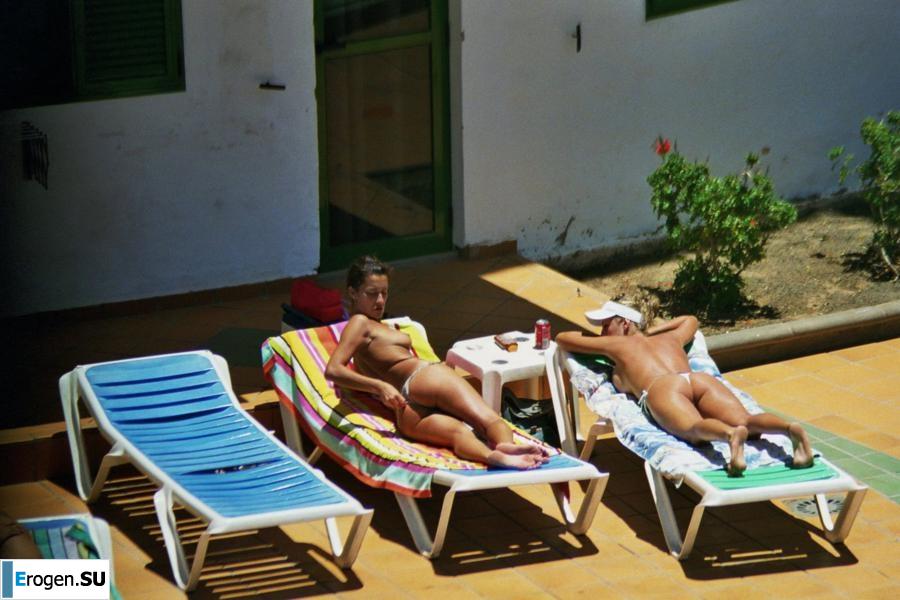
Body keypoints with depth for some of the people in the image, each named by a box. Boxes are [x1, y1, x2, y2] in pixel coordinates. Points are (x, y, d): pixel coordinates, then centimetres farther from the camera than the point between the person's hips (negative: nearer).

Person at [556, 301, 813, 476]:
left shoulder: (617, 344, 32)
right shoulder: (669, 339, 42)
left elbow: (562, 338, 43)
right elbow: (690, 320, 68)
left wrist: (587, 337, 61)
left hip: (662, 388, -4)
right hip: (700, 379, 4)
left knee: (695, 429, -35)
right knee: (745, 422, -21)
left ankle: (732, 434, -69)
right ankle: (790, 429, -53)